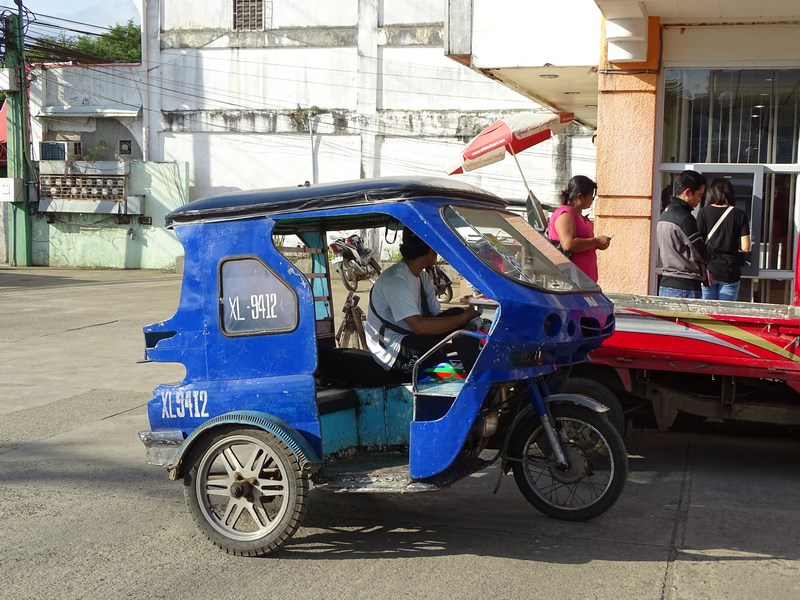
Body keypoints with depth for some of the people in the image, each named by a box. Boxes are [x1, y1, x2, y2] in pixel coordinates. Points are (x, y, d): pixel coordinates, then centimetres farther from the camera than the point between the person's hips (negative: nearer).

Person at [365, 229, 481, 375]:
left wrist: (467, 315, -16)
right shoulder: (395, 280, -22)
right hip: (394, 353, -9)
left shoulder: (423, 276, 9)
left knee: (458, 314, -10)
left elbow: (437, 314, 3)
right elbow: (419, 326, -31)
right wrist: (464, 317, -27)